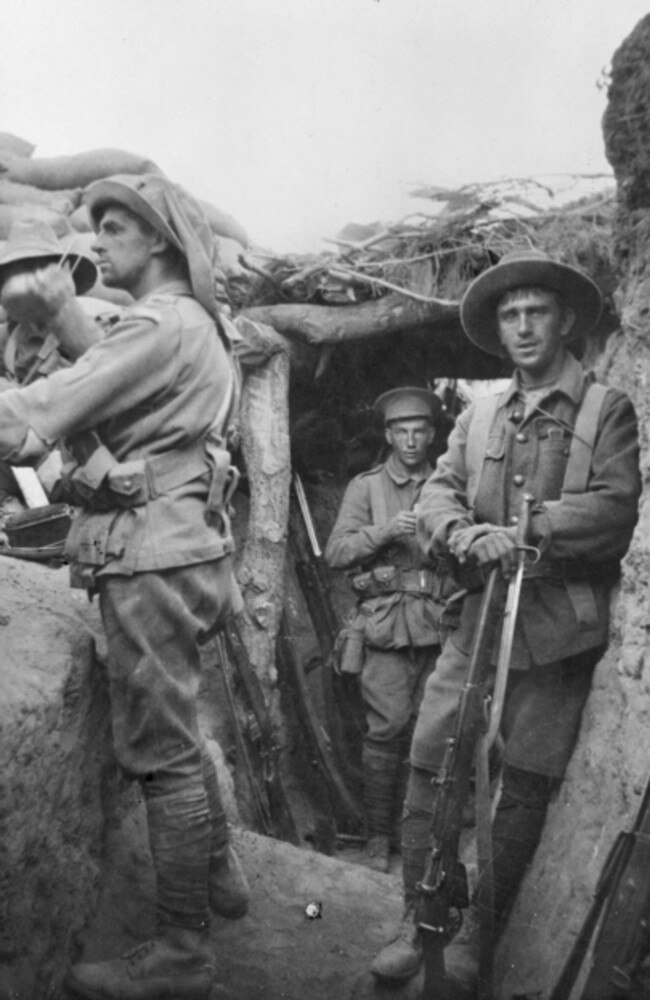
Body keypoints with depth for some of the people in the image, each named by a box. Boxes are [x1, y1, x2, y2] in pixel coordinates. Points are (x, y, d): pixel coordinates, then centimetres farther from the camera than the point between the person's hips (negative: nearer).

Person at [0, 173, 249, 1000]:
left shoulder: (159, 325, -14)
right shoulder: (195, 322, 18)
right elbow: (109, 386, 10)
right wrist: (67, 319, 0)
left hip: (150, 552, -11)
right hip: (177, 540, 11)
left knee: (159, 749, -3)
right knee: (174, 731, 22)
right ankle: (217, 874, 38)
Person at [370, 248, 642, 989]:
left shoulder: (606, 410, 4)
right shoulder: (478, 415, 16)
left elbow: (615, 506, -8)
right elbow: (438, 493, 6)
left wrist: (528, 533, -18)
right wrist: (465, 534, -16)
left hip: (557, 629, -3)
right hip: (477, 618, 4)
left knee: (521, 789, 2)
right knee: (428, 769, 0)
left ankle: (474, 935, 17)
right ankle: (418, 921, 14)